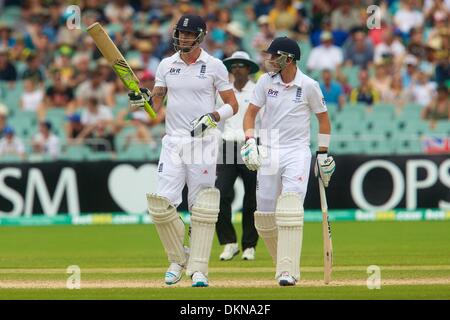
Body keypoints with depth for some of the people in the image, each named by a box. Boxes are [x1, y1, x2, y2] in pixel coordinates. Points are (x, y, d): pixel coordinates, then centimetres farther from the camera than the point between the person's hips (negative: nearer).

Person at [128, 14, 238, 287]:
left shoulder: (214, 66, 0)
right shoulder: (167, 65, 9)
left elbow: (232, 105, 2)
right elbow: (156, 104, 12)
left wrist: (213, 117, -16)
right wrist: (144, 100, -10)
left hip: (203, 141, -3)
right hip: (173, 141, 3)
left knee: (202, 207, -4)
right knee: (161, 203, -6)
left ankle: (198, 269, 0)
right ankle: (178, 260, 12)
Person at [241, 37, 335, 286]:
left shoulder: (309, 86, -4)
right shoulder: (266, 81, 2)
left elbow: (323, 118, 7)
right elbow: (251, 112, 9)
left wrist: (323, 154, 7)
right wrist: (249, 141, -7)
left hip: (297, 153, -4)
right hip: (268, 153, 4)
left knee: (290, 210, -19)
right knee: (264, 216, 2)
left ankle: (288, 272, -21)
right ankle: (286, 263, 22)